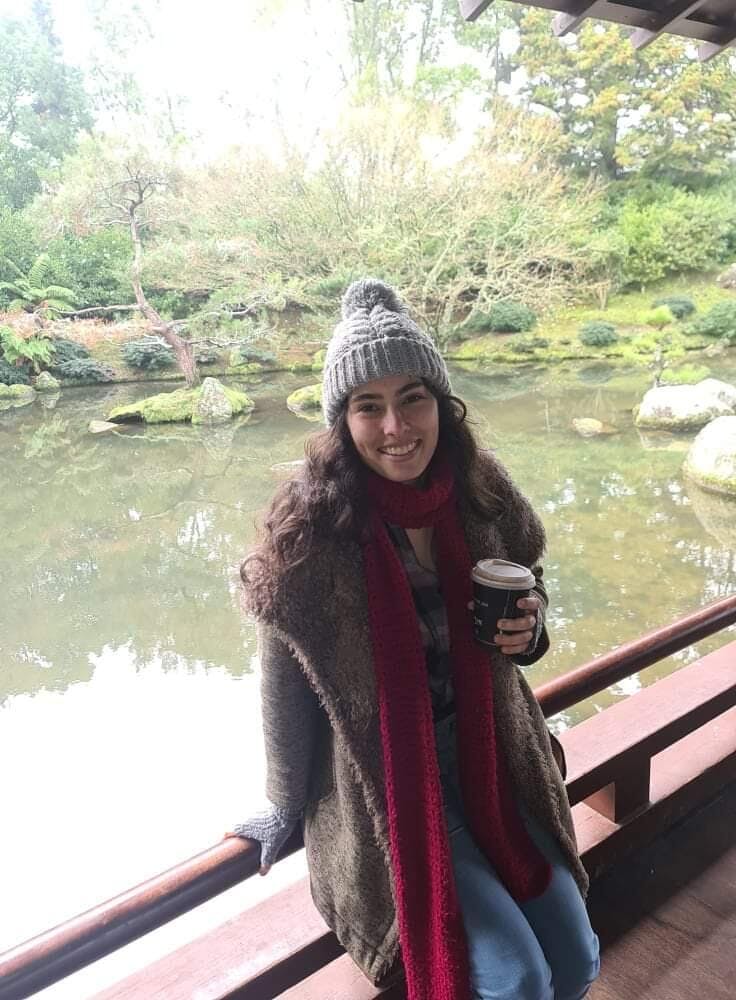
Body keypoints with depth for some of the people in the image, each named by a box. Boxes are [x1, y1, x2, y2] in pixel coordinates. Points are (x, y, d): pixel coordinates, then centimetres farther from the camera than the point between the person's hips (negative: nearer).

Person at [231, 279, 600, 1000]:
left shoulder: (481, 492, -9)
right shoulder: (309, 526, -22)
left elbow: (526, 597, 10)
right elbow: (284, 688, -11)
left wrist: (527, 632, -14)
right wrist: (287, 809, 1)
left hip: (489, 760, 5)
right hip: (381, 786, -4)